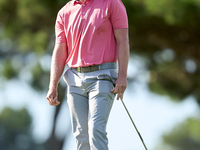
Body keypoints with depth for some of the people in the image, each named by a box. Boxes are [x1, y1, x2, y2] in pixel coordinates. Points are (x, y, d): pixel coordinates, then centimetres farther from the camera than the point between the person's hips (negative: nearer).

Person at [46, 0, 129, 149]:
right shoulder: (65, 12, 12)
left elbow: (122, 41, -3)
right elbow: (59, 52, 11)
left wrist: (122, 76, -12)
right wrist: (53, 87, 3)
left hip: (102, 76, -5)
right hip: (75, 79, 5)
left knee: (96, 131, -17)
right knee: (81, 135, 3)